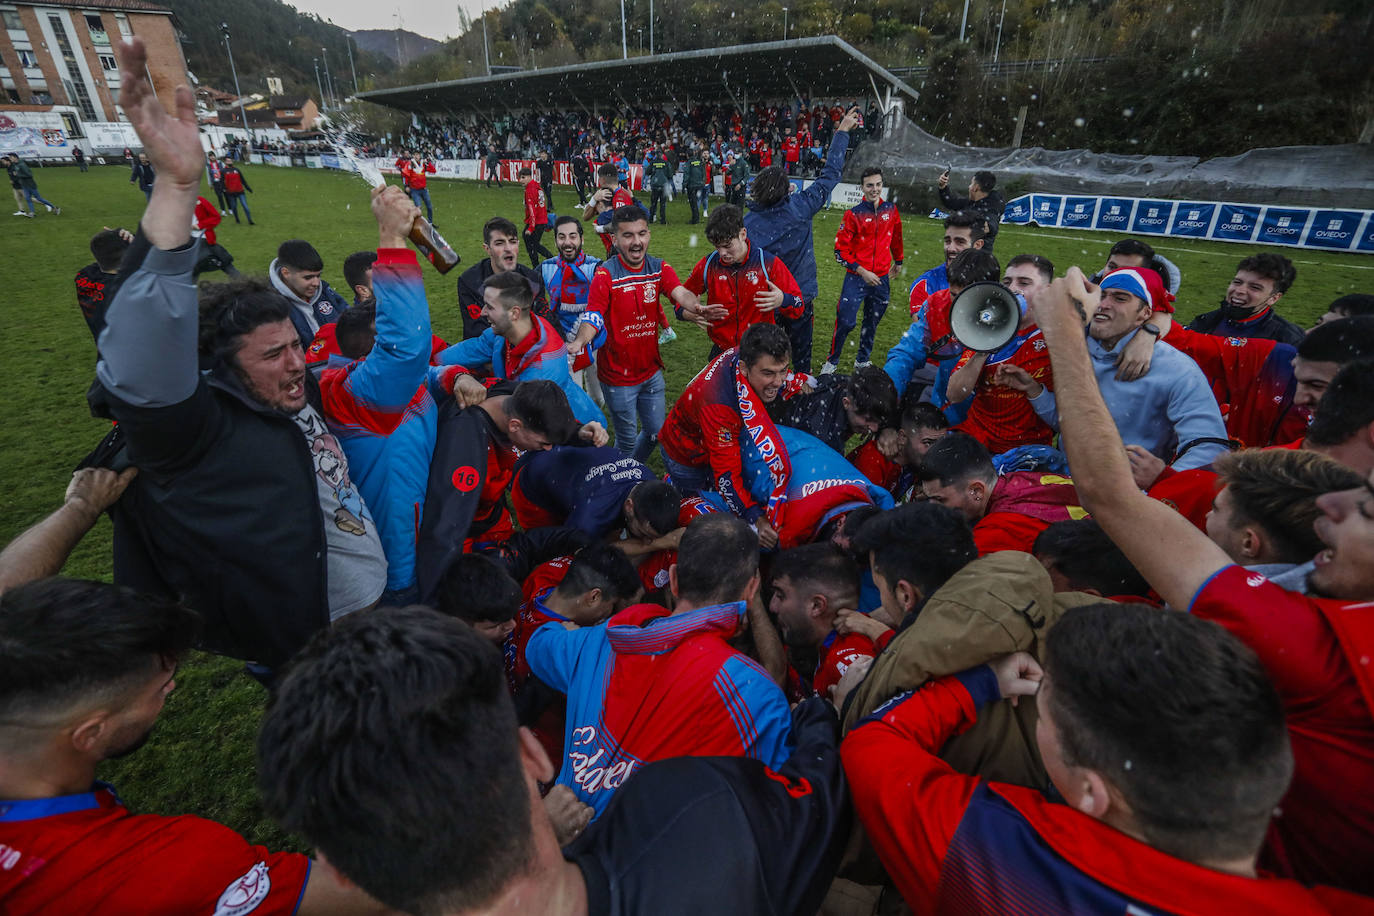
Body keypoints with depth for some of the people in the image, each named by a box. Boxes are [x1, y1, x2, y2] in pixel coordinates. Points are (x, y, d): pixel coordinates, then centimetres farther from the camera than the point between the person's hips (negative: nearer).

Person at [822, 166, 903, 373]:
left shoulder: (891, 209, 5)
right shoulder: (854, 213, -8)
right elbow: (840, 250, -9)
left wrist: (898, 261, 31)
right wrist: (862, 271, -15)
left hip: (881, 278, 4)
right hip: (856, 278, -4)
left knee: (872, 323, 14)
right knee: (845, 321, -7)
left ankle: (862, 360, 31)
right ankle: (831, 362, 10)